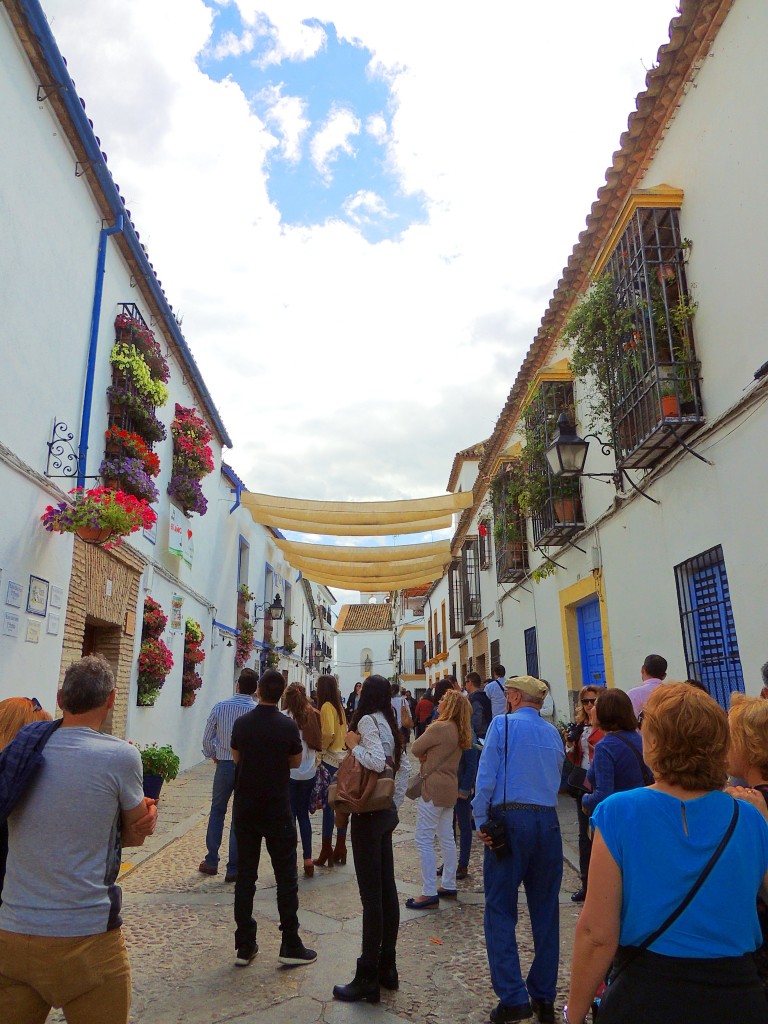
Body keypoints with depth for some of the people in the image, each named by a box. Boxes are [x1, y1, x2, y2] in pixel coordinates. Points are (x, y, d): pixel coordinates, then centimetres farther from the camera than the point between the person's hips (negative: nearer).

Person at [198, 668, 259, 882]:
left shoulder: (220, 707, -7)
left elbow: (207, 738, 0)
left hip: (224, 766, 2)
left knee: (217, 812, 20)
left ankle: (211, 862, 25)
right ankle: (233, 868, 14)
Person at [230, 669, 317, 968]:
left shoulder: (241, 723, -6)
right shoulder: (288, 726, -15)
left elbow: (236, 756, 9)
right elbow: (296, 762, -1)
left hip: (245, 808, 3)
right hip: (277, 809, -3)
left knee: (245, 876, 12)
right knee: (286, 877, 7)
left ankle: (245, 946, 19)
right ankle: (290, 946, 13)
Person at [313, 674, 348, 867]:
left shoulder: (326, 706, -12)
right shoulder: (338, 706, 12)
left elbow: (328, 733, -22)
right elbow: (344, 732, 13)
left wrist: (321, 747, -7)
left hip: (330, 759, -8)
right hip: (342, 758, 8)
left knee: (328, 806, -1)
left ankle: (326, 853, 6)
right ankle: (340, 850, 20)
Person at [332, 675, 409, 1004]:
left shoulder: (367, 720, -13)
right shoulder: (390, 723, 9)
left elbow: (377, 761, -28)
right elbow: (403, 767, 14)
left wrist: (354, 745, -13)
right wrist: (395, 804, 17)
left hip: (369, 813, -8)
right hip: (386, 813, 8)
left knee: (371, 893, -3)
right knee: (386, 888, 14)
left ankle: (368, 978, 6)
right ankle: (387, 967, 25)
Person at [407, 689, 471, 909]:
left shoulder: (440, 727, -19)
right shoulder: (458, 731, 9)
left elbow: (415, 749, -11)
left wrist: (424, 757, 8)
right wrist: (428, 756, -4)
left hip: (434, 787, -9)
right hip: (449, 787, 9)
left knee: (424, 839, -3)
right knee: (447, 838, 16)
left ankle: (429, 893, -1)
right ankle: (449, 886, 24)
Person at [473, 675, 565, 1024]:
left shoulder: (502, 724, -5)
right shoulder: (553, 733, 11)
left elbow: (486, 776, -10)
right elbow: (556, 779, 13)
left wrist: (481, 822, -3)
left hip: (509, 821, -5)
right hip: (548, 822, 5)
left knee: (501, 911, 4)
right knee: (545, 912, 14)